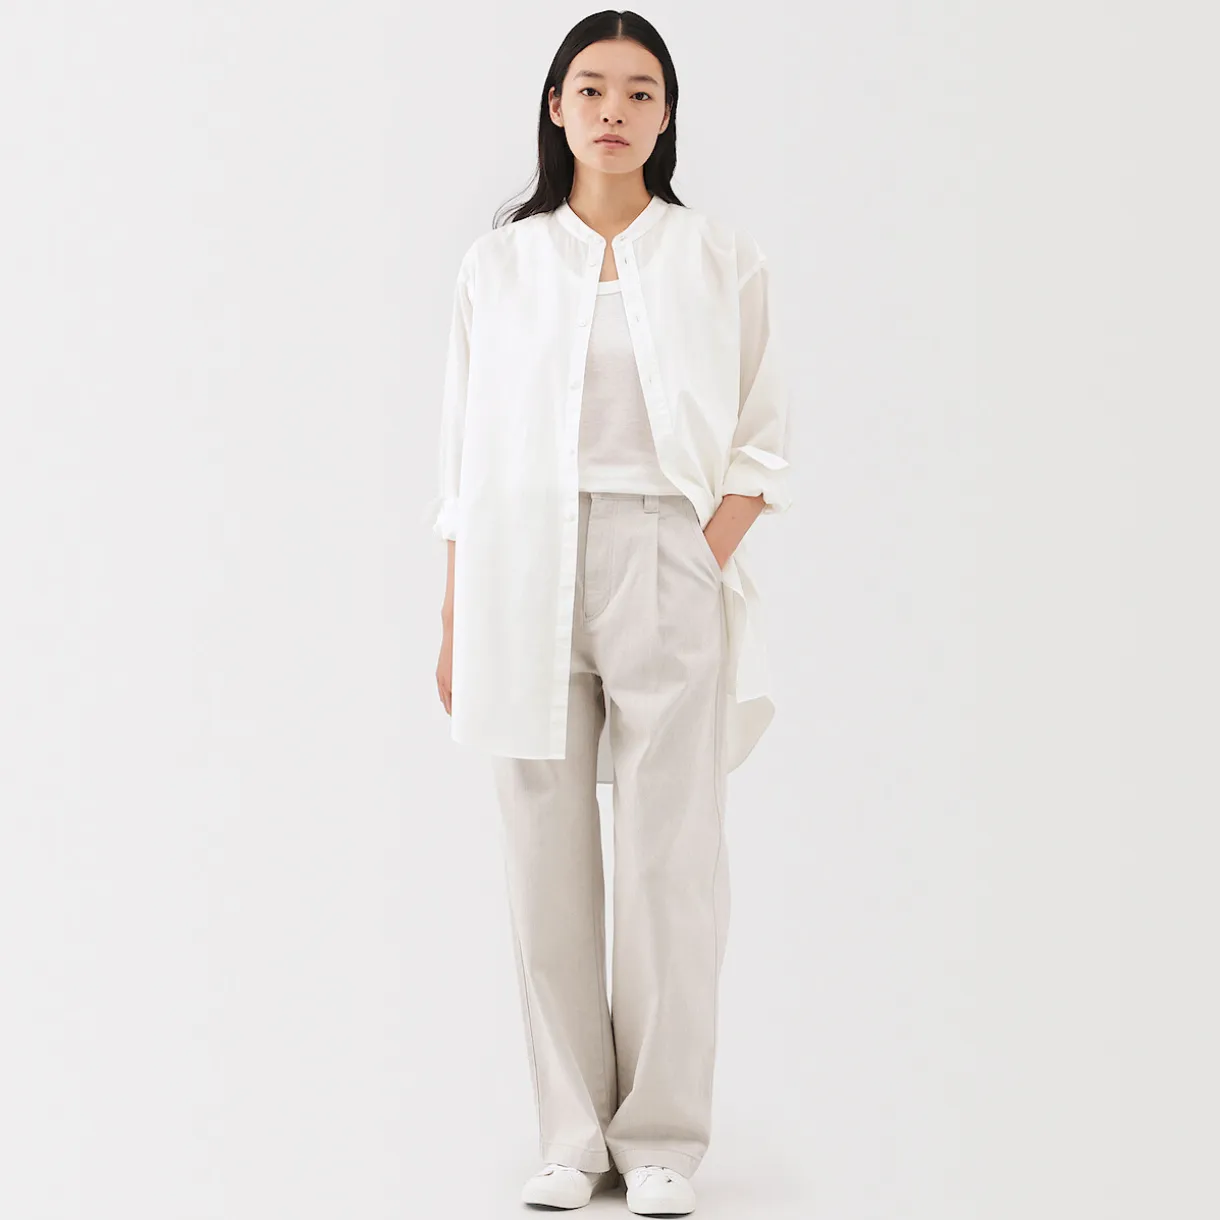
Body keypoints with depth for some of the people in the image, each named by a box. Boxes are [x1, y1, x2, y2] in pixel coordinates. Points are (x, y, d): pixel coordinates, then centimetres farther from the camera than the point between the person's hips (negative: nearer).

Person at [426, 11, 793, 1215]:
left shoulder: (721, 260, 7)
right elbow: (466, 449, 9)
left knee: (671, 862, -2)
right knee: (547, 862, 2)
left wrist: (707, 568, -7)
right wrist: (454, 620, 4)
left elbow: (760, 440, 7)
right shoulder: (498, 263, 9)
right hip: (524, 576, 1)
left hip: (666, 570, -1)